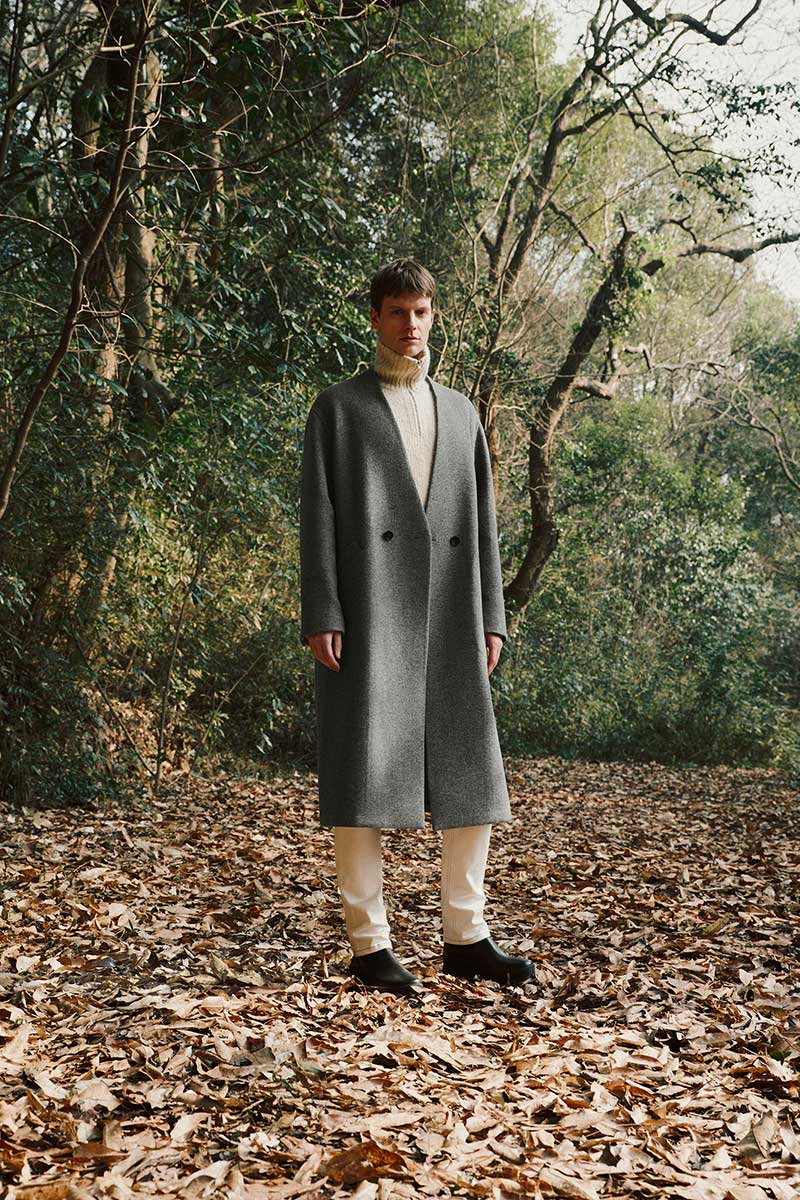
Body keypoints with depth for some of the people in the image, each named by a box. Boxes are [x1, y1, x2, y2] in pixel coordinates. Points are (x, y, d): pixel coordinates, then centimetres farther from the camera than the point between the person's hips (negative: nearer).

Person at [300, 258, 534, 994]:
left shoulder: (461, 412, 19)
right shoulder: (337, 408, 7)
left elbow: (482, 521, 15)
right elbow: (318, 517, -1)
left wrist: (490, 619, 7)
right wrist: (320, 618, -12)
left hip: (447, 615, 4)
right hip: (367, 612, -4)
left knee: (470, 773, 2)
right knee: (363, 774, -5)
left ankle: (466, 939, 12)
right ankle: (369, 943, 4)